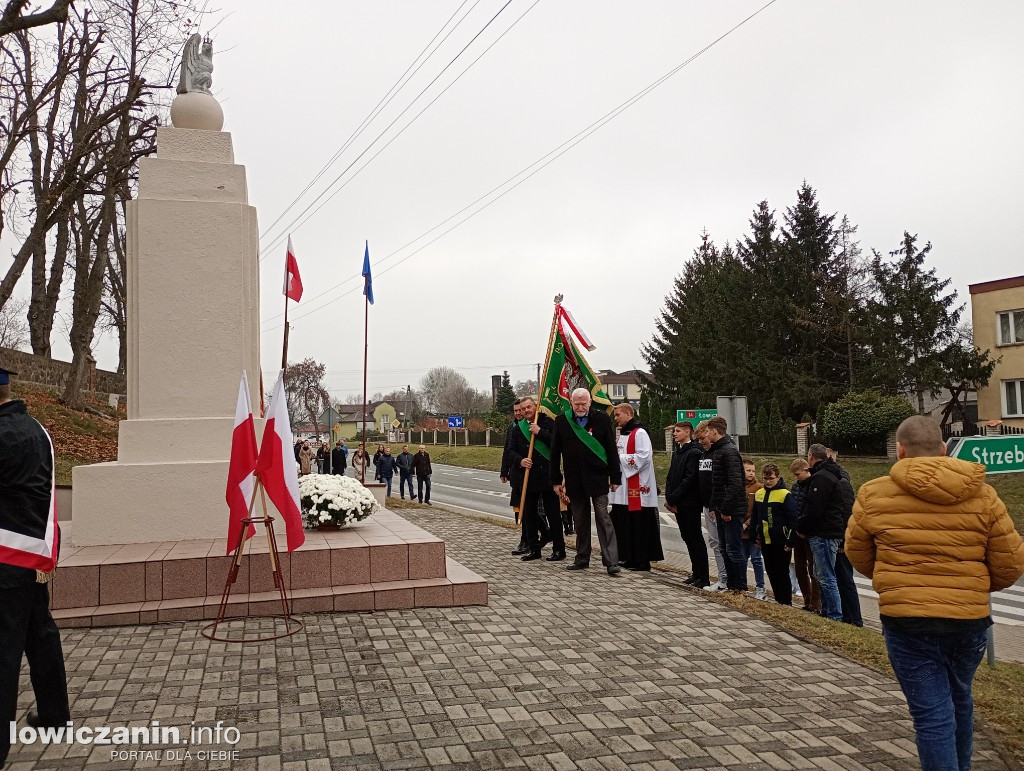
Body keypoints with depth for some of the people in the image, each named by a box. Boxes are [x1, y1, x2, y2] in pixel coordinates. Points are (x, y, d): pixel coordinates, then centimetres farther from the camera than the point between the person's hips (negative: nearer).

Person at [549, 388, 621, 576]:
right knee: (580, 521, 11)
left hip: (598, 478, -2)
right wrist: (556, 480, 5)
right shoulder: (562, 421, 2)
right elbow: (555, 453, 7)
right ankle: (582, 559, 21)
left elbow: (611, 449, -1)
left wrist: (615, 478, -3)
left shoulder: (602, 419, -2)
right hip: (574, 481, 3)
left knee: (603, 519, -5)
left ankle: (611, 562, -5)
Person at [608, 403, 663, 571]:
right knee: (623, 524, 10)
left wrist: (620, 458, -15)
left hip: (637, 488, -9)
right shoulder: (622, 435, 20)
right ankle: (628, 558, 18)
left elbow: (644, 457, -20)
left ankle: (642, 561, 1)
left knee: (638, 527, -5)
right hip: (622, 489, 10)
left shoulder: (640, 433, -10)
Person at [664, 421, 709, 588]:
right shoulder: (677, 452, 16)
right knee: (688, 538, 13)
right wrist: (669, 498, 1)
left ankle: (703, 578, 1)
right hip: (678, 504, 9)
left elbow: (689, 479, -19)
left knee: (695, 538, -4)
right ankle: (696, 574, 21)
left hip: (690, 504, -9)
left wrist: (672, 499, -17)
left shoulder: (694, 452, -13)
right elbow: (670, 477, 15)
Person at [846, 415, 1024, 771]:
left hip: (906, 619, -3)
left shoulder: (874, 494, -5)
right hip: (970, 617, 4)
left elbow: (858, 556, 7)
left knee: (932, 712, 2)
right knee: (959, 698, 25)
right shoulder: (983, 495, -1)